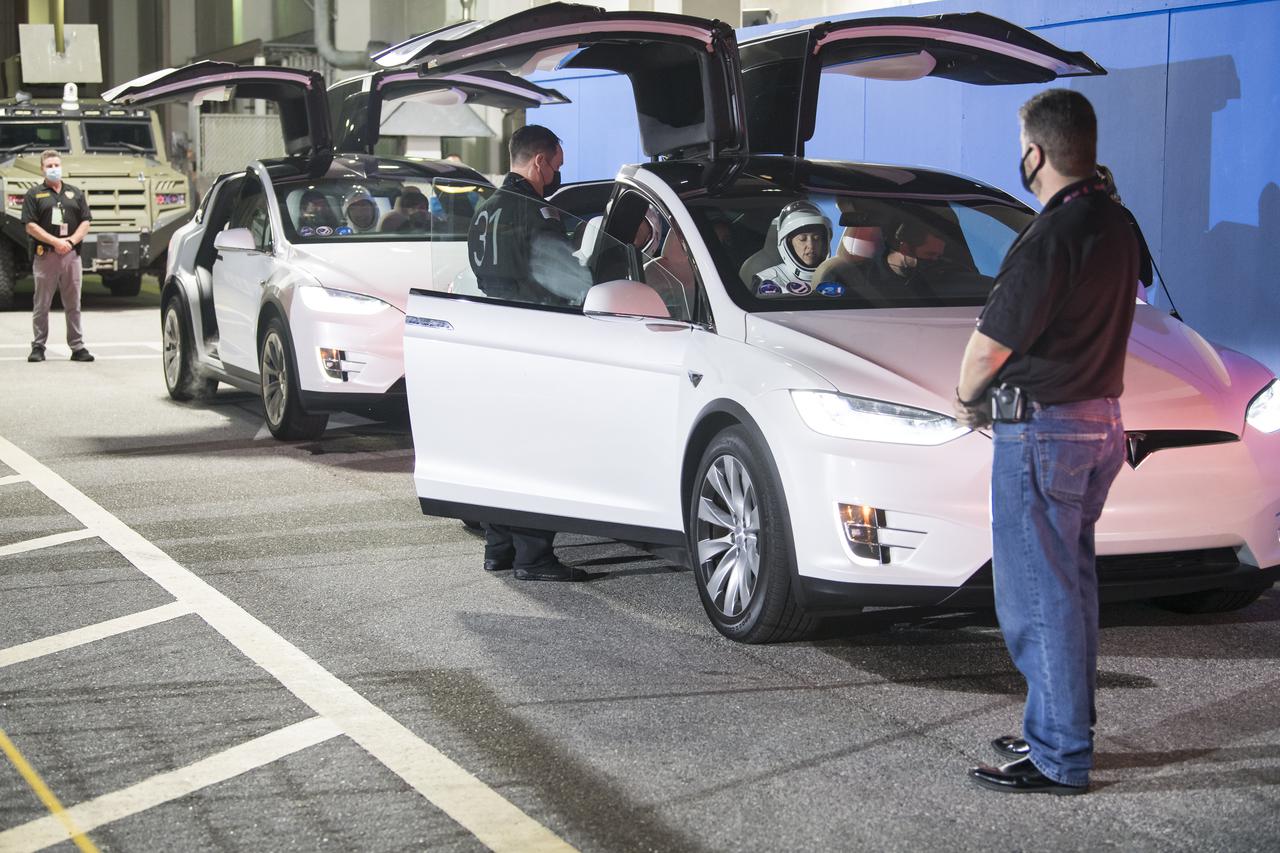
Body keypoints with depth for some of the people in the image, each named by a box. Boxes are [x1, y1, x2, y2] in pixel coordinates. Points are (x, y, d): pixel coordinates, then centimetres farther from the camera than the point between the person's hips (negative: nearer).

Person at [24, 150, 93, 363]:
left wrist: (71, 241, -8)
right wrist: (55, 241, -13)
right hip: (45, 255, -2)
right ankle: (38, 346, 8)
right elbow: (30, 226, -4)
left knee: (73, 305, 5)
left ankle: (77, 347, 8)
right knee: (41, 305, 2)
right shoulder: (34, 194, 4)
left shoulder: (75, 193, 13)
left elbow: (85, 222, 9)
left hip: (71, 255, 2)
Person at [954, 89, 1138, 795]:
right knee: (1070, 583, 18)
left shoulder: (1050, 237, -20)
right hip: (1101, 419, 10)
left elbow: (990, 346, -20)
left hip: (1042, 430, -10)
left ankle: (1058, 758, 1)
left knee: (1038, 594, -3)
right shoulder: (1115, 226, 10)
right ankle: (1065, 730, 28)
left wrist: (966, 398, 1)